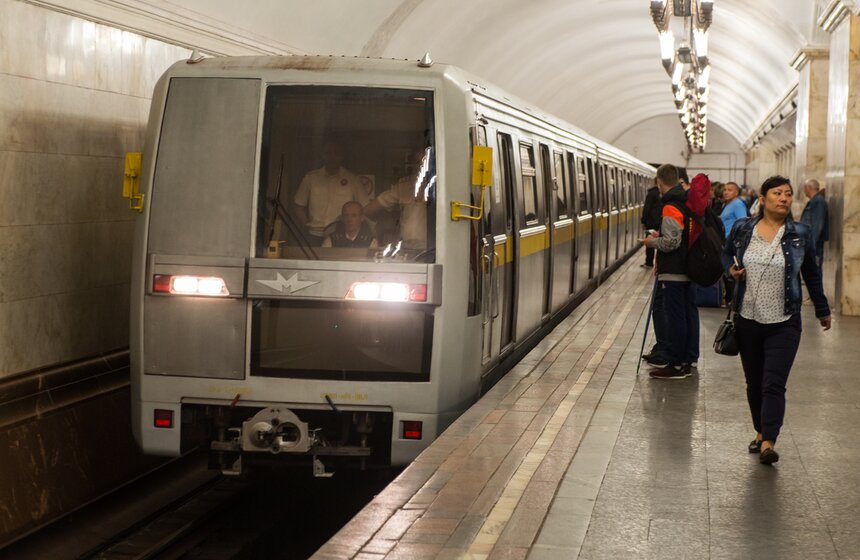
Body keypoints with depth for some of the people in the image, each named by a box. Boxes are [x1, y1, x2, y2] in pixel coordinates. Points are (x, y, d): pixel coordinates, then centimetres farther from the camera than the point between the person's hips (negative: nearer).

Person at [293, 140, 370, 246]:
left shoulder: (352, 179, 6)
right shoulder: (311, 178, 9)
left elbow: (365, 206, 7)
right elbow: (299, 205, 15)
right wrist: (306, 224, 4)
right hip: (316, 236, 1)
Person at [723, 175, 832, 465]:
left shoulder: (800, 234, -1)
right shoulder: (741, 229, 0)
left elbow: (811, 274, 11)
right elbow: (726, 254, 19)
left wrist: (822, 310, 19)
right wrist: (731, 269, -4)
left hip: (784, 324, -2)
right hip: (748, 321, 2)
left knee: (774, 384, -11)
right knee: (754, 383, 13)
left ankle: (768, 442, -14)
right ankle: (761, 432, 30)